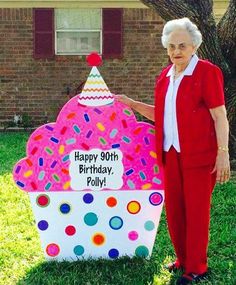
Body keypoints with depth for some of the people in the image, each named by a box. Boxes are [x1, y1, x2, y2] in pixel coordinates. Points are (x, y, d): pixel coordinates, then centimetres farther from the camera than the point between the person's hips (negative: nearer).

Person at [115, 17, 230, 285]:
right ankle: (183, 258, 30)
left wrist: (223, 153, -15)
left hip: (198, 153, -6)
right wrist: (133, 104, 10)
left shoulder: (207, 72, -7)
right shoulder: (166, 75, 12)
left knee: (196, 209, 2)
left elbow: (220, 116, -10)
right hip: (171, 153, 7)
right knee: (173, 208, 12)